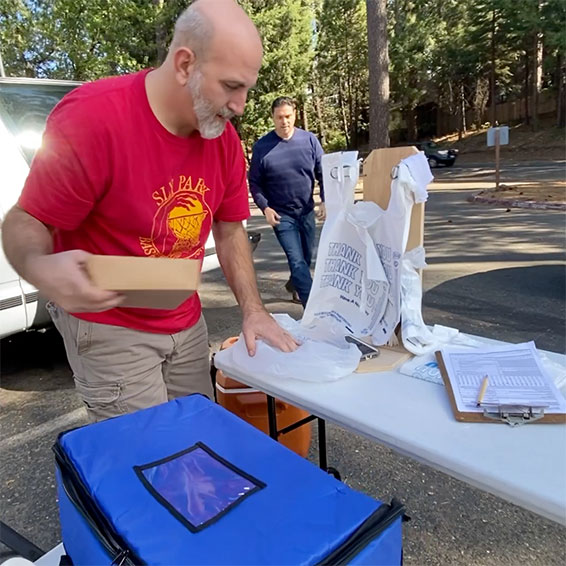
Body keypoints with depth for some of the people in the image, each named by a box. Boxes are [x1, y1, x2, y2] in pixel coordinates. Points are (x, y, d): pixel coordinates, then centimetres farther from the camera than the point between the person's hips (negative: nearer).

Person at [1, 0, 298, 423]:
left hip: (186, 323, 6)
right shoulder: (92, 117, -21)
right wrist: (42, 270, -37)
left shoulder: (225, 138, -3)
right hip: (109, 327, -5)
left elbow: (230, 231, 6)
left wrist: (253, 309, -2)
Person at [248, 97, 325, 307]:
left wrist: (325, 201, -9)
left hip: (307, 211, 4)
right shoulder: (262, 146, -8)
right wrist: (265, 207, -14)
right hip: (281, 214, -3)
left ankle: (295, 283, 47)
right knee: (297, 261, -10)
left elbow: (323, 173, 3)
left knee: (306, 257, 18)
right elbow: (254, 182, -2)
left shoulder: (309, 140, -3)